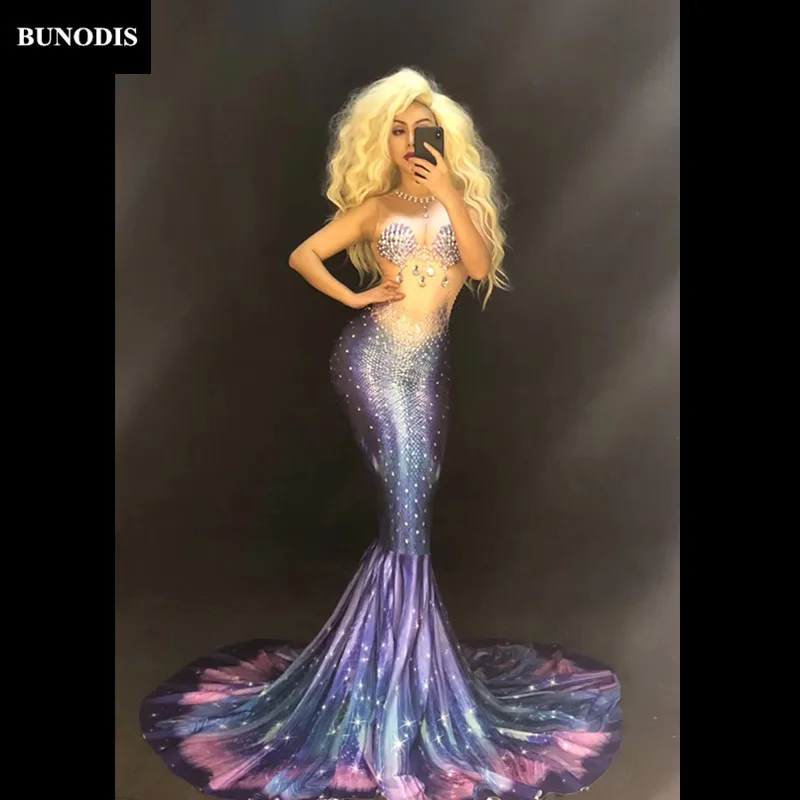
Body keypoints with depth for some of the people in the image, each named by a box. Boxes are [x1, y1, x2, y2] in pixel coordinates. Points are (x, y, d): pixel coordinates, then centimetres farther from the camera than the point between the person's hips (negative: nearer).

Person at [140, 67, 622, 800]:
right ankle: (404, 667, 4)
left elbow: (482, 266, -4)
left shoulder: (461, 199, 13)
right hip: (374, 356, -3)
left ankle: (394, 650, 25)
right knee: (407, 507, -9)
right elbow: (303, 255, 6)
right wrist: (356, 297, -5)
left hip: (427, 367, 3)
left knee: (409, 509, 7)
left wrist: (450, 196, -10)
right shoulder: (372, 206, 8)